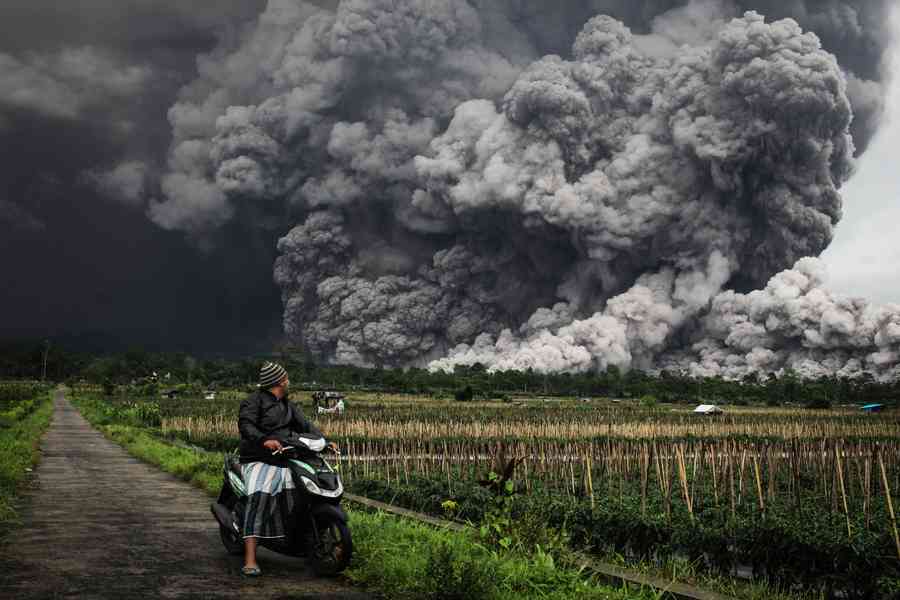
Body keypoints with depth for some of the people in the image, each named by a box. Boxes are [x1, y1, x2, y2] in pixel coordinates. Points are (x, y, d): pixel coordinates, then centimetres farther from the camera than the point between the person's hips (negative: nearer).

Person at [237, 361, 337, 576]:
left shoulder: (287, 405, 22)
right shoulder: (254, 401, -3)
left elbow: (304, 425, 20)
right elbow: (245, 425, -18)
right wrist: (264, 440, -35)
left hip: (284, 461, 7)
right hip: (259, 461, -7)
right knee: (259, 501, -24)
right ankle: (250, 561, -27)